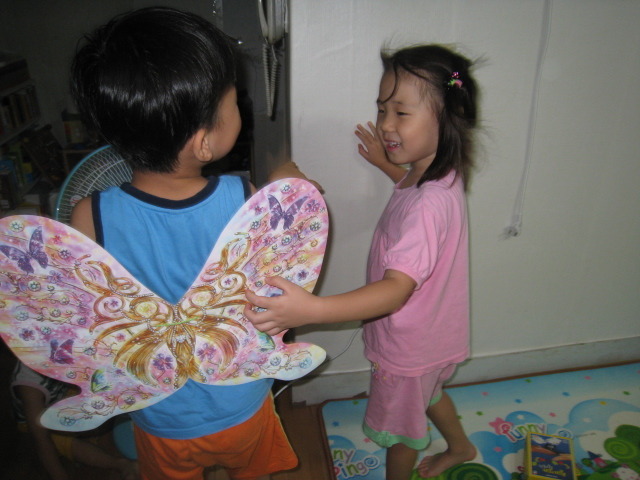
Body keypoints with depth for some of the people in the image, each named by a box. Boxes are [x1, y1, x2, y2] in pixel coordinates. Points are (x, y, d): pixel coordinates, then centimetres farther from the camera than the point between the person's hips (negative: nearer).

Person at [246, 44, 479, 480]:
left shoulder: (429, 204, -39)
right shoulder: (440, 174, -8)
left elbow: (397, 290, -47)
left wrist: (312, 309, -59)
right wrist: (387, 163, 11)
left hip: (409, 344, -9)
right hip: (429, 334, 9)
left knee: (398, 426, 21)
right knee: (426, 392, 36)